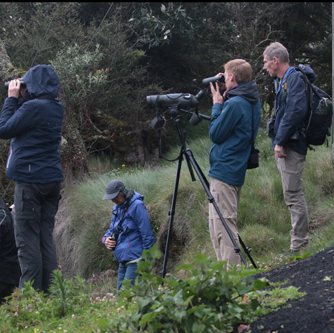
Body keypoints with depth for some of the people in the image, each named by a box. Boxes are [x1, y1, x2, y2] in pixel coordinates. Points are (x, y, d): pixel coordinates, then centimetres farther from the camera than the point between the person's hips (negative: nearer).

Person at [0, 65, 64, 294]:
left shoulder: (33, 107, -14)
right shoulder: (56, 109, 12)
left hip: (30, 179, -8)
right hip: (52, 180, 8)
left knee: (27, 239, -6)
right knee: (46, 237, 9)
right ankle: (48, 293, 8)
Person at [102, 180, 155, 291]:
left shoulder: (137, 205, -13)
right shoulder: (117, 207, 14)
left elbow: (147, 233, -14)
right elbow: (112, 228, 27)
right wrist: (106, 239, 4)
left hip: (135, 259, -9)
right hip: (123, 260, 9)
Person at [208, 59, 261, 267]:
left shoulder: (235, 103, -16)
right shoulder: (253, 101, 13)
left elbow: (216, 134, -11)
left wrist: (217, 104, -2)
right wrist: (222, 101, 11)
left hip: (224, 171, -10)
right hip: (237, 170, 10)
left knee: (222, 225, -9)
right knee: (217, 226, 16)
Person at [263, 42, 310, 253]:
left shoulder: (295, 78, -12)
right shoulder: (283, 81, 19)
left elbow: (296, 111, -24)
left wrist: (280, 141, -23)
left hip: (291, 146, -10)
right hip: (285, 146, 10)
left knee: (293, 194, -9)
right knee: (293, 195, 13)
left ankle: (299, 246, -6)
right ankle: (301, 244, 19)